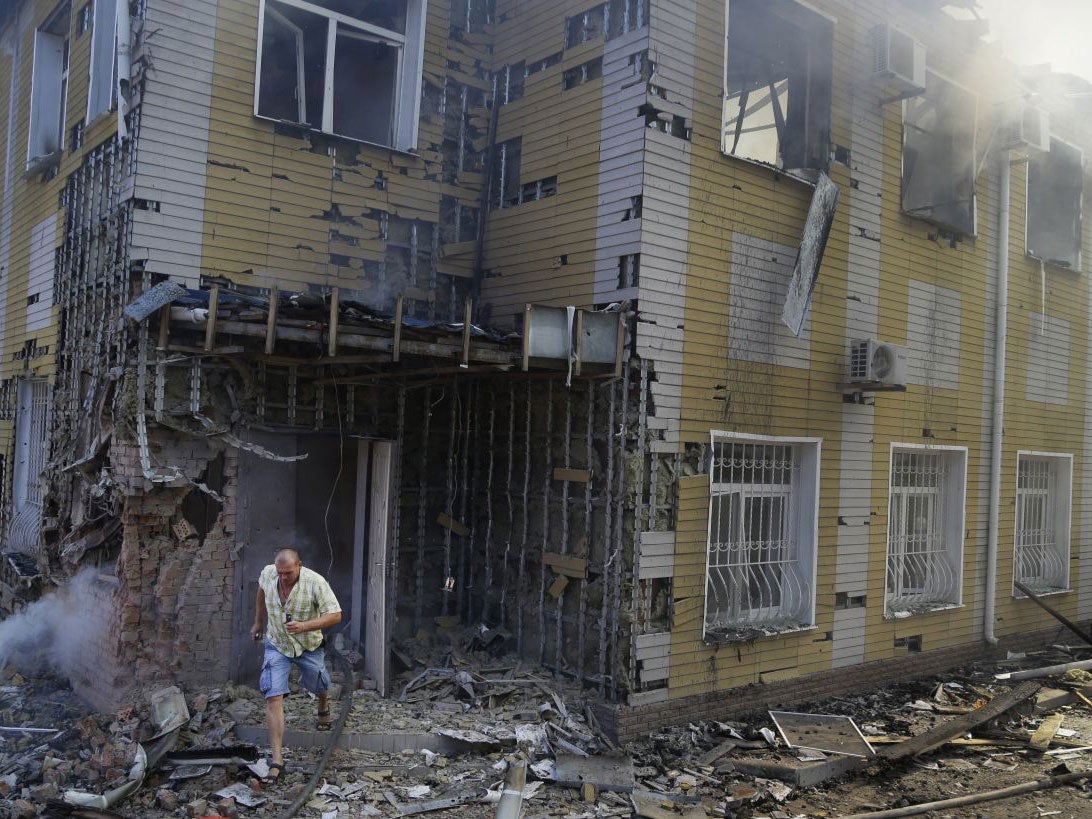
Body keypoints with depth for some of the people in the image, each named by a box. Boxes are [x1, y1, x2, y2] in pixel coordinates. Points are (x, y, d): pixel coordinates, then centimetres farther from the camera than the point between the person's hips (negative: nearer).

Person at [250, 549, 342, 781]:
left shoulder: (315, 582, -26)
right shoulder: (267, 574, -14)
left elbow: (335, 615, -26)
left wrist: (305, 626, -39)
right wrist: (258, 622, 19)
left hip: (308, 646, -1)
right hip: (277, 644, 1)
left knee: (319, 685, 19)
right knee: (273, 697, -12)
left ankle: (323, 708, 58)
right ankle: (276, 759, -10)